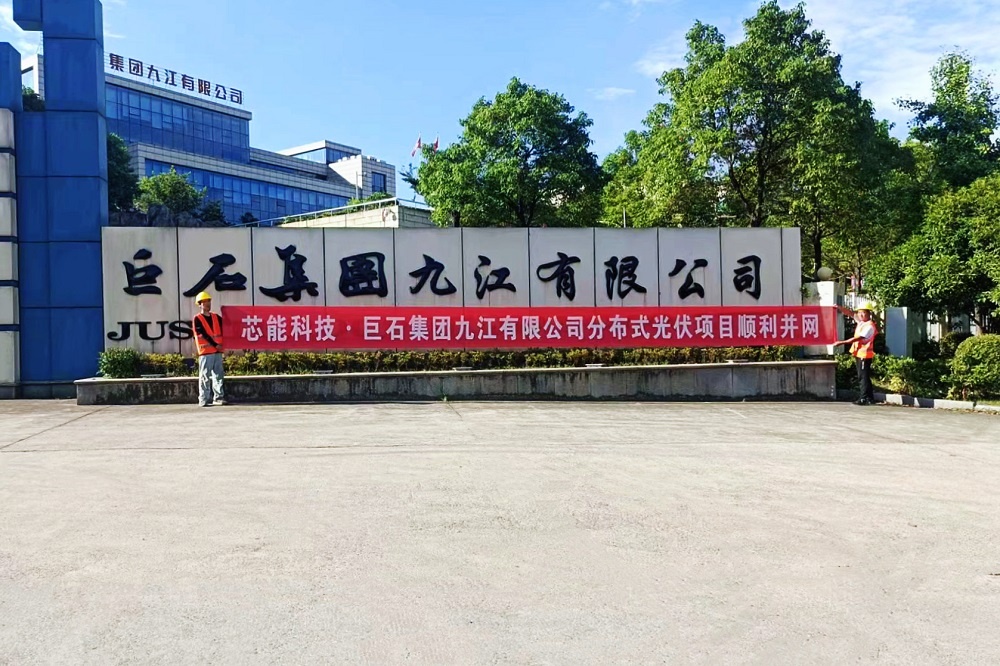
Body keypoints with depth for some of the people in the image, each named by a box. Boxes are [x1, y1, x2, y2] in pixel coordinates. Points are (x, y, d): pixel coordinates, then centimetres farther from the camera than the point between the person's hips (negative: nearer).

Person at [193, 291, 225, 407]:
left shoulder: (216, 317, 15)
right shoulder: (197, 319, -2)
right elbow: (203, 335, -9)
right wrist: (215, 345, -11)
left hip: (218, 351, 6)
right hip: (205, 351, -6)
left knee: (218, 375, 6)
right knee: (205, 376, -4)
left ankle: (219, 397, 10)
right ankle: (203, 400, -2)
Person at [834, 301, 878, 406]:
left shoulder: (870, 326, -15)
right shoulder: (860, 322, 10)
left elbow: (858, 338, -20)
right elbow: (850, 313, 13)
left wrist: (842, 342, -21)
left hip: (864, 355, -9)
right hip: (859, 354, 9)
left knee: (863, 376, -6)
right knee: (863, 377, 12)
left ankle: (864, 398, -3)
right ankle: (869, 398, 17)